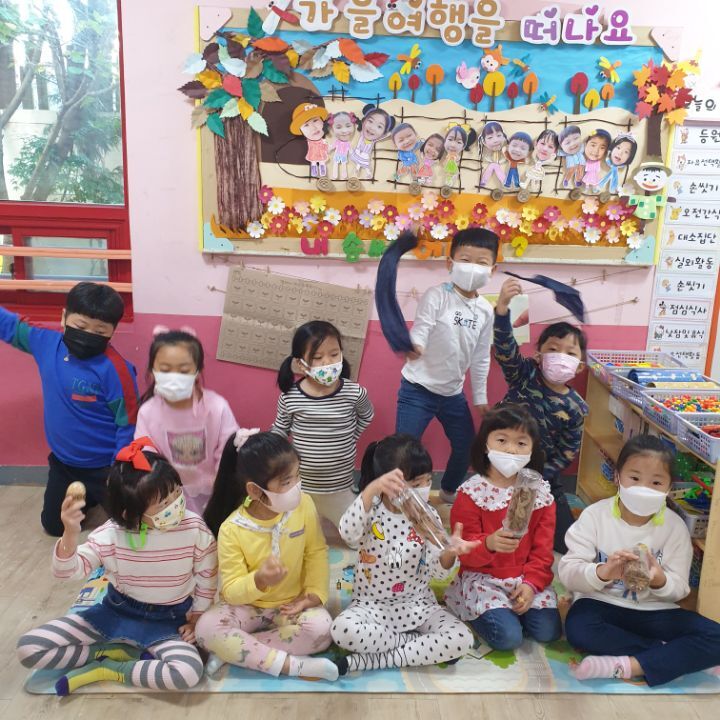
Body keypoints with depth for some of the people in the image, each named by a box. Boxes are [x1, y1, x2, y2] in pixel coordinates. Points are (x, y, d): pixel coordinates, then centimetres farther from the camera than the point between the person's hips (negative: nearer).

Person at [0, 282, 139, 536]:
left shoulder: (115, 369, -28)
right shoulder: (47, 343, -10)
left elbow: (128, 426, -23)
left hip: (104, 466, -6)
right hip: (62, 461, 6)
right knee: (54, 525, 24)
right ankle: (89, 496, 49)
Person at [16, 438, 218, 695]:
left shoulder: (194, 529, -19)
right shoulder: (111, 534, -17)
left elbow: (207, 577, -3)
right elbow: (67, 571, -20)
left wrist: (197, 617, 0)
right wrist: (70, 533, -39)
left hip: (167, 620, -1)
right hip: (116, 611, 2)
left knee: (189, 672, -34)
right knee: (29, 648, -10)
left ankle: (104, 668, -12)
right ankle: (119, 652, -4)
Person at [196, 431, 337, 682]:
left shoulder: (304, 505, -16)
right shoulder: (232, 529, -21)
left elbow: (316, 552, -1)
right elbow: (231, 590, -17)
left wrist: (315, 592, -14)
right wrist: (259, 581, -38)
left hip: (291, 604, 1)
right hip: (247, 605, -1)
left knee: (321, 630, -28)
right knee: (206, 628, -28)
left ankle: (234, 651, -16)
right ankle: (293, 665, -24)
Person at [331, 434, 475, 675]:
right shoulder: (371, 511, -12)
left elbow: (436, 571, -8)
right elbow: (348, 534, -35)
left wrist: (449, 553, -31)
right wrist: (371, 489, -47)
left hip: (417, 604, 2)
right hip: (371, 604, -2)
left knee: (461, 640, -21)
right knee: (342, 630, -32)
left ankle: (367, 660, -16)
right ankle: (420, 643, -10)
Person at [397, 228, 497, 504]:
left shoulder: (486, 310, 2)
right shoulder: (436, 297, -15)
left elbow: (481, 357, 9)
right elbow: (420, 331, -26)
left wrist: (480, 397, 13)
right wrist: (413, 347, -50)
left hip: (453, 392, 6)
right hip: (418, 388, -6)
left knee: (466, 447, 17)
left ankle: (449, 491, 44)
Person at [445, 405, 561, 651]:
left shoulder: (540, 491, 1)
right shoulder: (472, 492, -10)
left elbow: (543, 548, 3)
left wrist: (531, 584, -11)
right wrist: (488, 544, -33)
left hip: (527, 578, 4)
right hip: (483, 577, -3)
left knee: (548, 631, -13)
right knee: (508, 636, -19)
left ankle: (516, 606, 14)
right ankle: (479, 611, 10)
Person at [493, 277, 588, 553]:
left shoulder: (576, 408, -10)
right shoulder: (524, 375, -14)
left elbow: (568, 451, -4)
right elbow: (505, 348, -32)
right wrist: (502, 308, -49)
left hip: (541, 473, 2)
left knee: (566, 538, 7)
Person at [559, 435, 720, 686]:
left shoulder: (675, 527, -3)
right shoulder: (595, 515, -10)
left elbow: (678, 588, -3)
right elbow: (568, 572, -15)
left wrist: (659, 581, -27)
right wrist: (603, 572, -36)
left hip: (654, 610, 2)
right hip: (602, 603, -2)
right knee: (577, 628, -34)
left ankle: (627, 666, -26)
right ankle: (665, 652, -16)